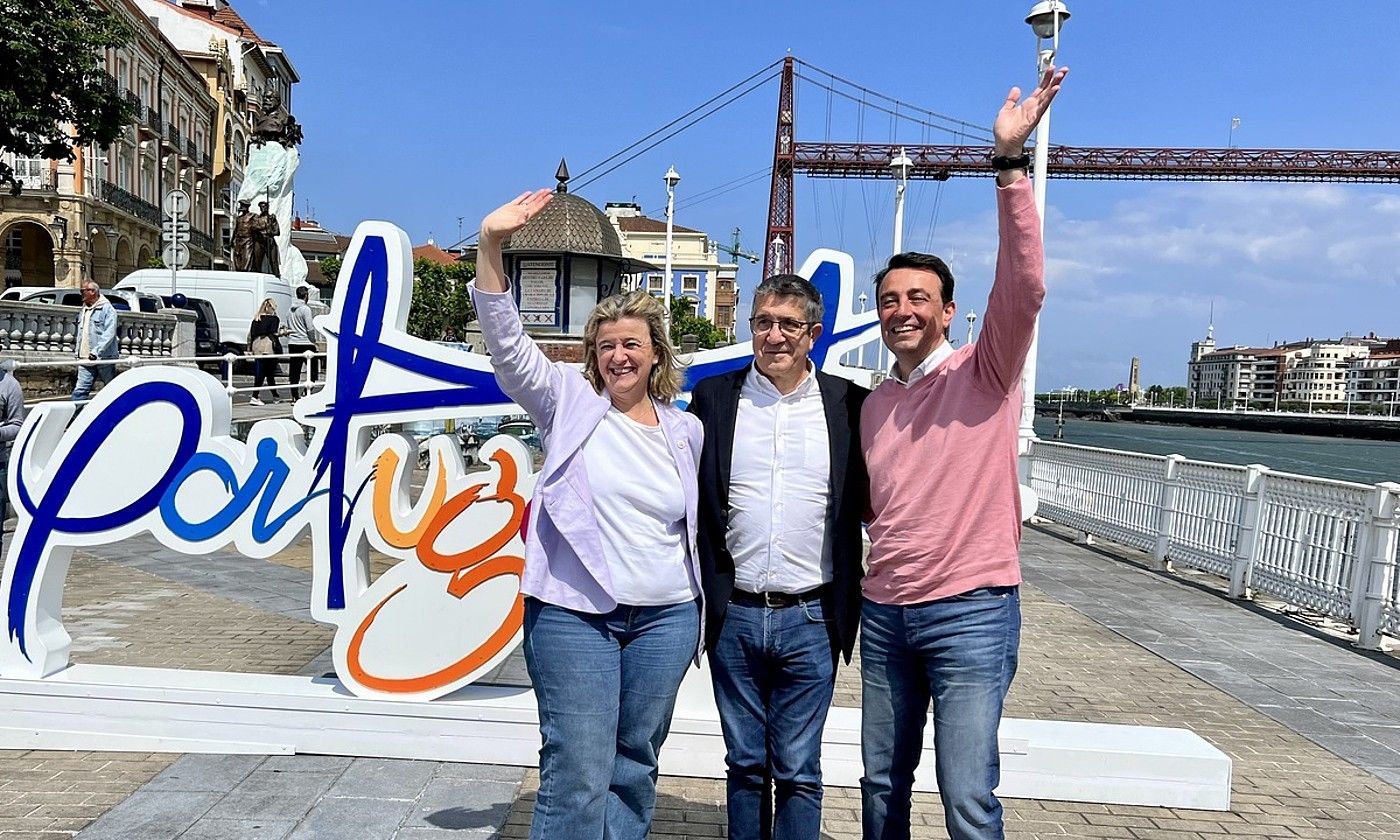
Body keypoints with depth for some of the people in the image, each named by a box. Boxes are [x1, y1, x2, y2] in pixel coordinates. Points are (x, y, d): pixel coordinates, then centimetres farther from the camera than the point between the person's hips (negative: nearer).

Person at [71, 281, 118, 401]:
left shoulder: (107, 309, -7)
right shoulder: (83, 310, 17)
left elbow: (109, 334, -18)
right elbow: (80, 334, 24)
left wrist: (96, 351, -27)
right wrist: (78, 352, 15)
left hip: (104, 359, -6)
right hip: (85, 360, 6)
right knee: (80, 390, -3)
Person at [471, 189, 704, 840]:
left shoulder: (685, 430, 9)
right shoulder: (570, 402, 0)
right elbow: (506, 343, -13)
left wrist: (698, 616, 17)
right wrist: (491, 247, -26)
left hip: (664, 619, 4)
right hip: (573, 615, -3)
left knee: (634, 770, 13)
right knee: (577, 777, -4)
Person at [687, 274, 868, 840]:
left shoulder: (848, 404, -1)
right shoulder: (713, 397, 2)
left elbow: (866, 502, 5)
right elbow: (691, 503, 5)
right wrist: (698, 598, 0)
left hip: (810, 619, -1)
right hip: (734, 616, 1)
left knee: (797, 772, 9)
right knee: (745, 766, 15)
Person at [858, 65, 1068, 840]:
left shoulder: (984, 374, -4)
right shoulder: (873, 404, 12)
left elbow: (1023, 287, -21)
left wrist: (1010, 163, -28)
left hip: (969, 611, -5)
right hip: (884, 611, 6)